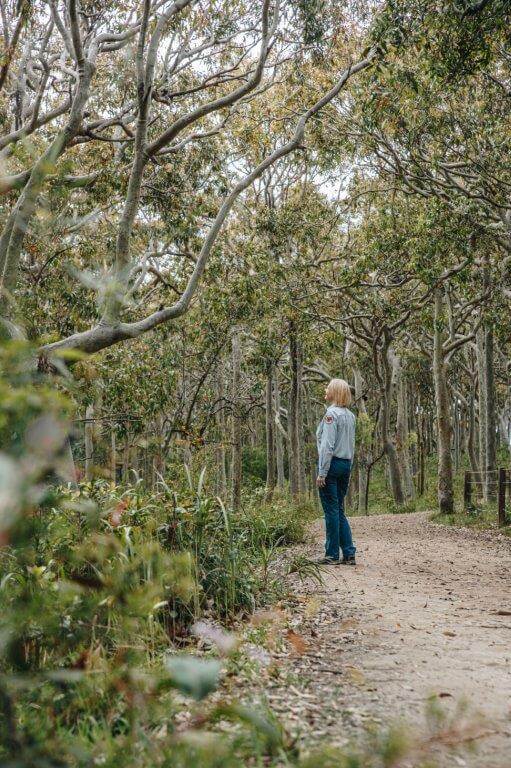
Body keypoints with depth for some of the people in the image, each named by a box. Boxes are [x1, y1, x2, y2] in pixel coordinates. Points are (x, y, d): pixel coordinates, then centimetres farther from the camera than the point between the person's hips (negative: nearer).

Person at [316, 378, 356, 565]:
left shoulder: (332, 413, -12)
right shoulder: (350, 415, 12)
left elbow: (328, 446, -17)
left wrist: (322, 472, -16)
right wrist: (348, 467, 19)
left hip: (332, 464, -8)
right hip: (346, 465, 8)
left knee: (331, 510, -1)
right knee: (339, 510, 12)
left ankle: (332, 554, 4)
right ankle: (349, 554, 10)